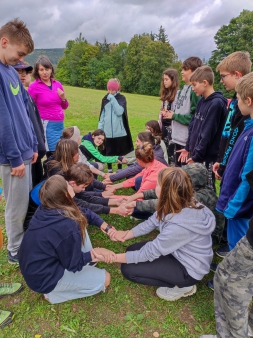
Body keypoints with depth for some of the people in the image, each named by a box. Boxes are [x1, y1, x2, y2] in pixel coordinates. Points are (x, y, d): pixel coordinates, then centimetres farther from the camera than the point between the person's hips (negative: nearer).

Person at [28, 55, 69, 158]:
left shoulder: (58, 84, 7)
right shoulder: (34, 86, -7)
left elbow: (64, 107, 16)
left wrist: (63, 98, -4)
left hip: (60, 125, 6)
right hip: (46, 125, -5)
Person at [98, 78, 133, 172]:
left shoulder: (121, 98, -1)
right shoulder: (105, 99, 8)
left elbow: (119, 112, -17)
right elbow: (102, 115, 10)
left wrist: (113, 99, -15)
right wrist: (100, 128, 5)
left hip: (119, 131, -2)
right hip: (107, 131, 3)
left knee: (119, 152, 8)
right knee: (108, 152, 9)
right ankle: (109, 170, 23)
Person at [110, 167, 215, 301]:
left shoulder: (179, 226, -37)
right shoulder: (182, 205, -13)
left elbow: (150, 252, -25)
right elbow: (153, 221, 1)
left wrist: (115, 257, -14)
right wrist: (126, 234, -6)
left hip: (189, 269, -8)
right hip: (180, 253, 8)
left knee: (128, 269, -8)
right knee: (132, 250, 10)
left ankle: (181, 286, 3)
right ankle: (178, 280, 13)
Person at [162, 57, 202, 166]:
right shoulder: (183, 89, 13)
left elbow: (194, 117, -21)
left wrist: (174, 116, -12)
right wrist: (170, 114, 0)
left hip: (189, 139, -9)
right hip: (178, 137, 9)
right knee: (178, 167, 20)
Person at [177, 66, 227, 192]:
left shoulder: (217, 103, -17)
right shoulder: (202, 101, 9)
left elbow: (207, 134, -19)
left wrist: (197, 156, -15)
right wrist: (188, 148, 13)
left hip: (207, 157, -8)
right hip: (196, 154, 8)